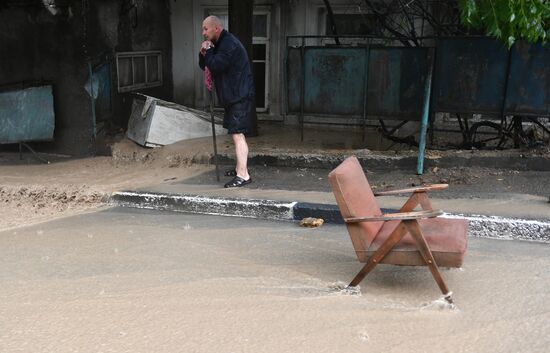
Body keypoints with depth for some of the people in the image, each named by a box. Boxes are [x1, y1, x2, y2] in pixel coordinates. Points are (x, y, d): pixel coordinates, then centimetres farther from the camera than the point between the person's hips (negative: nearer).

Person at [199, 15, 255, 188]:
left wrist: (208, 50, -10)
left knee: (237, 134, -15)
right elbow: (204, 65, 17)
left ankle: (243, 175, -18)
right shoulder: (219, 44, 17)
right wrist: (204, 53, -3)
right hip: (232, 96, 11)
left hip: (239, 96, -11)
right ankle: (239, 168, 29)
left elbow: (215, 66, -25)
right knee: (236, 133, 18)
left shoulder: (229, 44, -16)